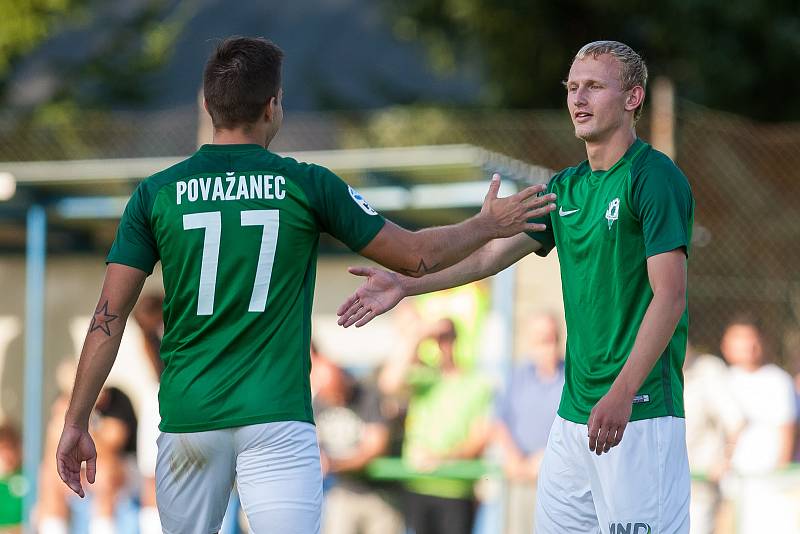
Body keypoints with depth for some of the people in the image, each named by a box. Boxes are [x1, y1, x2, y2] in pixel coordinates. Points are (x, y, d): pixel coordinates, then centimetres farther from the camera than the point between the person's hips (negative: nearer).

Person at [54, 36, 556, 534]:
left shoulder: (157, 193, 2)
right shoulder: (307, 186, -1)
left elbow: (109, 316, 0)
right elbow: (417, 256, 7)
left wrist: (76, 424, 7)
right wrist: (488, 225, 25)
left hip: (188, 418, 2)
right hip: (276, 417, -2)